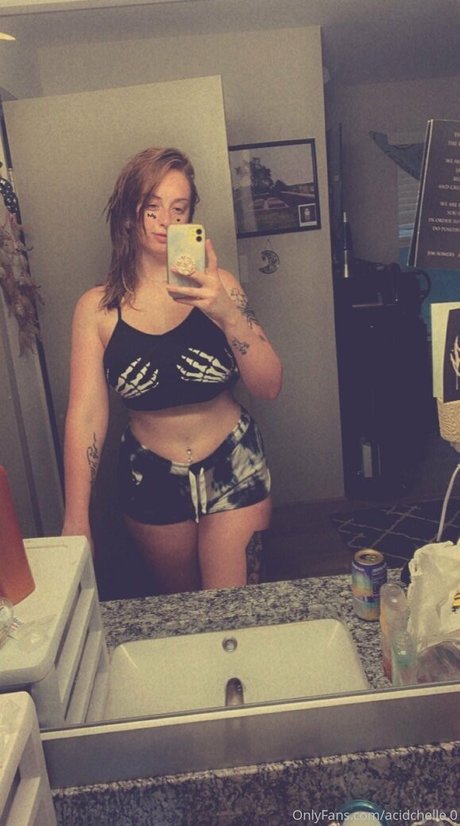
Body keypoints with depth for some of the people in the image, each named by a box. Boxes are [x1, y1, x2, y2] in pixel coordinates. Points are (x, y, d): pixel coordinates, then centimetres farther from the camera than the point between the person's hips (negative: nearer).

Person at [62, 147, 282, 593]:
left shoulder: (216, 287, -9)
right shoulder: (96, 309, -9)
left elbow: (269, 386, -14)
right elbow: (85, 415, -12)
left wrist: (228, 314, -30)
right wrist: (75, 521, -17)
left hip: (233, 470, -1)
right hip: (150, 478, 1)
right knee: (178, 610, 22)